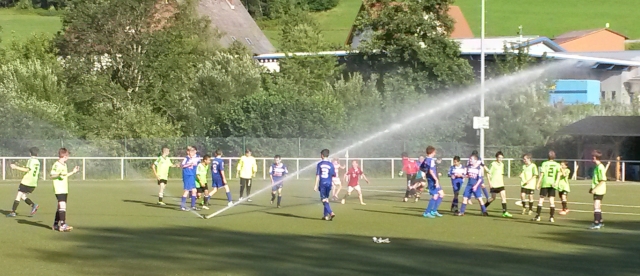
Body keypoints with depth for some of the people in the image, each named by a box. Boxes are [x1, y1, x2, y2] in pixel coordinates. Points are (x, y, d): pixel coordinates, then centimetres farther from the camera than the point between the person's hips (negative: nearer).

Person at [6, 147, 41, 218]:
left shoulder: (31, 160, -9)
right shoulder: (38, 162, 14)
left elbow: (27, 170, -20)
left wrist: (16, 167, -17)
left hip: (26, 182, -7)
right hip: (33, 183, 7)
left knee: (18, 196, -1)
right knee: (23, 197, 16)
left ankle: (13, 212, -3)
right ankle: (33, 205, -4)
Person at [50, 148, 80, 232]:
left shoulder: (64, 165, 17)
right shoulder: (56, 165, -11)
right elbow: (52, 176, -14)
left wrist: (73, 172, 29)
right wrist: (58, 174, -30)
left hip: (65, 189, 10)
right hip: (59, 189, -10)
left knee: (60, 207, 12)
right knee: (62, 205, -17)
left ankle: (56, 224, 20)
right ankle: (63, 225, -22)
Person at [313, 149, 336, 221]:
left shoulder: (319, 164, -3)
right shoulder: (331, 164, 1)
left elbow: (317, 175, -5)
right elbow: (333, 175, 3)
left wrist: (316, 185, -2)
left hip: (322, 183, -3)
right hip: (329, 183, 3)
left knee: (324, 200, -2)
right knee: (326, 199, 17)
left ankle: (331, 213, -21)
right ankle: (326, 215, 19)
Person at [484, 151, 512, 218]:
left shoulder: (502, 164, 11)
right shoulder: (493, 164, -8)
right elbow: (489, 173, -9)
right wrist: (490, 182, -14)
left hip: (500, 184, 5)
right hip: (494, 184, -5)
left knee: (503, 197, -8)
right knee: (493, 198, 3)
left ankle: (504, 212, -10)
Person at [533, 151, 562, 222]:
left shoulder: (544, 164, 4)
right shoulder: (557, 164, 7)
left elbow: (541, 174, -2)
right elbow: (559, 173, -10)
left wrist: (538, 183, -1)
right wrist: (556, 181, -19)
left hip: (545, 184, -1)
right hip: (552, 183, 1)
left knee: (541, 199, 1)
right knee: (552, 200, 4)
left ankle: (537, 216, -3)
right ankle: (551, 217, 1)